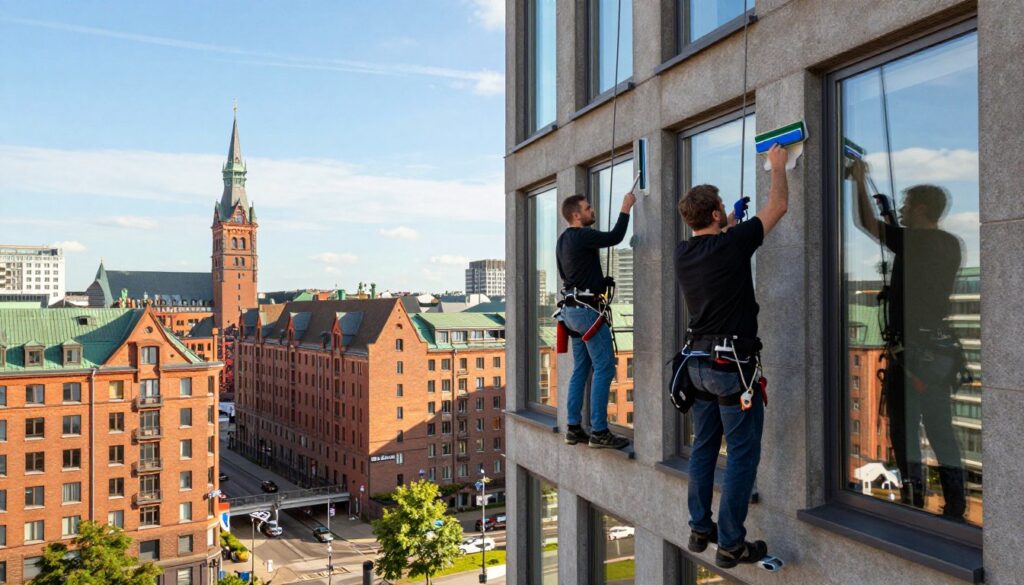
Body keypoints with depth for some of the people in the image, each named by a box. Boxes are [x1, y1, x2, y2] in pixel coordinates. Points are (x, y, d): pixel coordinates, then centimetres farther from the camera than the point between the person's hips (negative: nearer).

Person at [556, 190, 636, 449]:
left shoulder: (563, 240, 15)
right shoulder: (582, 236, -15)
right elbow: (615, 237, -18)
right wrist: (625, 208, -5)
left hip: (571, 309, 10)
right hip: (587, 309, -10)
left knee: (581, 369, 12)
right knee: (604, 368, -8)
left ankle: (574, 428, 13)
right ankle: (599, 432, -8)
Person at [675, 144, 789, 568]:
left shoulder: (683, 253, 3)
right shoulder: (731, 244, -14)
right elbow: (778, 207, -1)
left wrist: (731, 222, 37)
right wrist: (778, 165, 14)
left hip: (698, 362, 7)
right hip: (732, 365, -7)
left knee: (704, 447, 16)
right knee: (743, 453, 1)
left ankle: (700, 529, 24)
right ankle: (730, 544, 5)